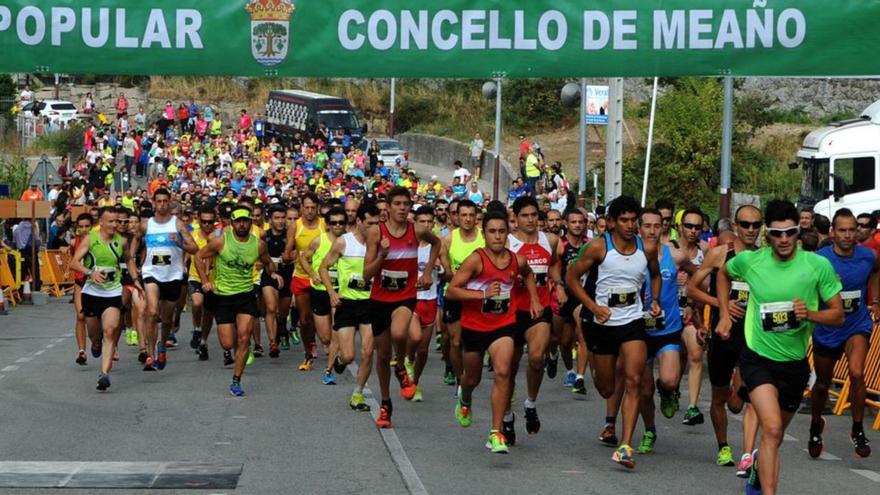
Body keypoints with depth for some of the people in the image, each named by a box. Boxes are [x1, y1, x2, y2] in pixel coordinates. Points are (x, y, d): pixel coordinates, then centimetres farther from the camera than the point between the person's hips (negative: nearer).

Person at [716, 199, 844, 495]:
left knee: (776, 434, 21)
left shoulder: (819, 265, -11)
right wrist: (724, 315, 6)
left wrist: (809, 314, -25)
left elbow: (838, 315, -6)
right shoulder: (749, 260, -9)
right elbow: (724, 274, 15)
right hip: (758, 358, -2)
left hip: (795, 362, 2)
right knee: (771, 429, -23)